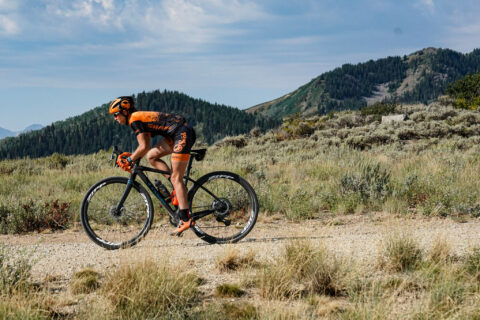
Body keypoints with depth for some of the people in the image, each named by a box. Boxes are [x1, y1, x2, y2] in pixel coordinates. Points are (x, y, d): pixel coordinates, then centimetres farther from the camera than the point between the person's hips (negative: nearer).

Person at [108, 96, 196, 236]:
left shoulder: (134, 119, -8)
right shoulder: (141, 117, 20)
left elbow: (143, 147, -14)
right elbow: (146, 147, 24)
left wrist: (129, 160, -2)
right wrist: (132, 157, 17)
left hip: (183, 133, -10)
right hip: (176, 134, 10)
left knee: (176, 178, -11)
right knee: (151, 156, 11)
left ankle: (185, 219, -15)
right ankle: (178, 188, 6)